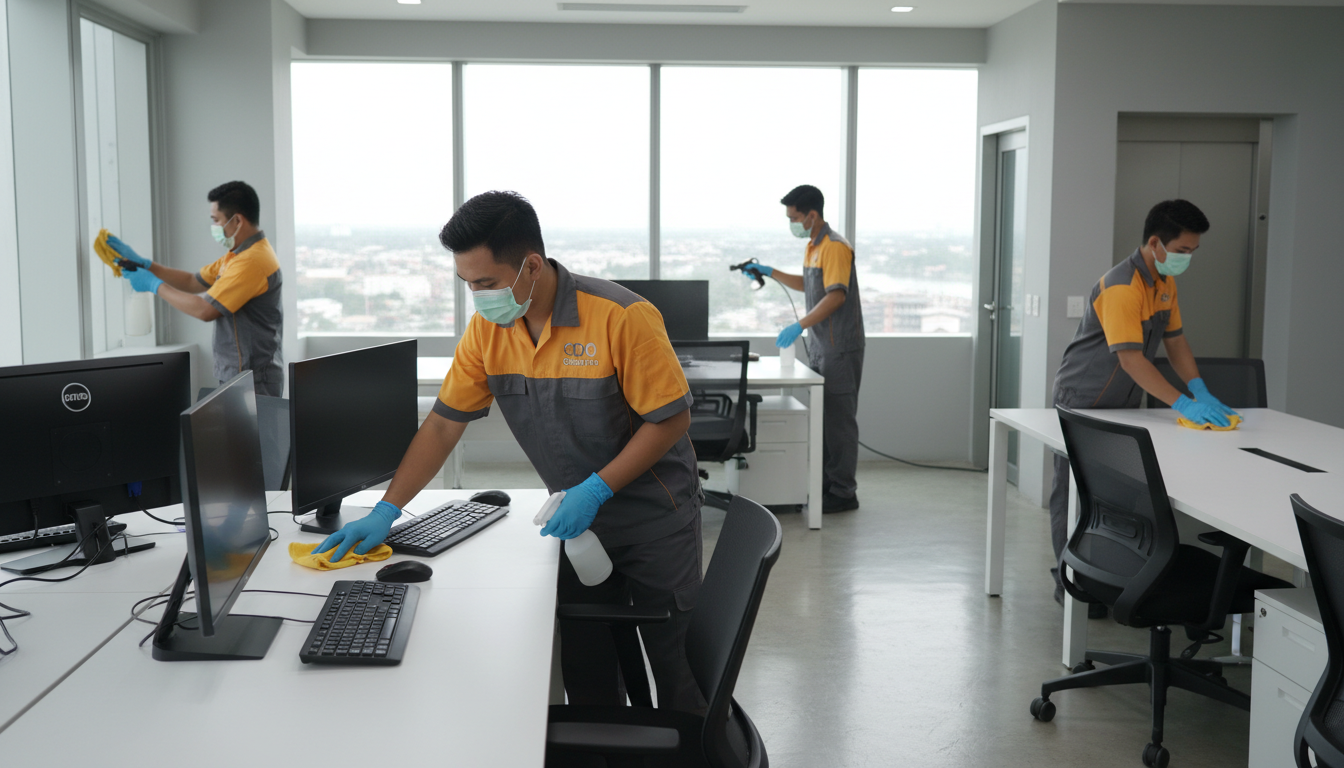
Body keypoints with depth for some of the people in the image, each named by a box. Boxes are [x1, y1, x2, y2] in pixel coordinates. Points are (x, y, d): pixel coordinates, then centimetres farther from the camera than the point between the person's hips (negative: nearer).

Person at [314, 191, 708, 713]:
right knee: (585, 675, 7)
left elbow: (672, 418, -18)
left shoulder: (621, 317, -23)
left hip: (655, 518, -4)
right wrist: (386, 512, -5)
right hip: (578, 518, 5)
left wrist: (596, 489, -23)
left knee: (671, 668, 4)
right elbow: (444, 424, 1)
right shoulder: (487, 329, -6)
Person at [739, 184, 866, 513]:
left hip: (840, 349, -9)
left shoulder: (835, 247, -16)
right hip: (819, 347, 9)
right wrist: (770, 273, 22)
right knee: (821, 417, 12)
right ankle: (825, 485, 20)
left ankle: (844, 493, 2)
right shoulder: (813, 247, 15)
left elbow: (836, 295, -26)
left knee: (839, 420, -4)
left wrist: (799, 326, -32)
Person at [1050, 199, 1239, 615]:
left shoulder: (1166, 282, 4)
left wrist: (1201, 392, -5)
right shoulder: (1121, 286, -26)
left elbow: (1175, 340, 8)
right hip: (1082, 403, -8)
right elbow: (1131, 359, -32)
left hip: (1123, 405, 8)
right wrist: (1183, 405, -35)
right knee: (1074, 493, 2)